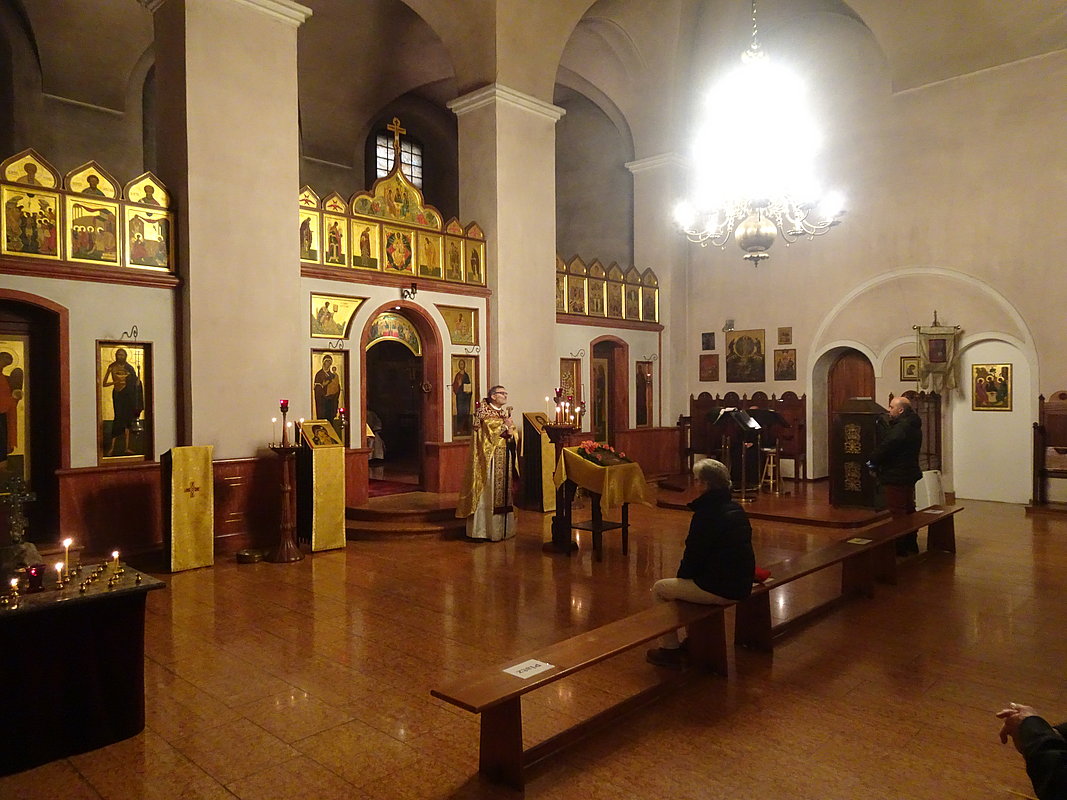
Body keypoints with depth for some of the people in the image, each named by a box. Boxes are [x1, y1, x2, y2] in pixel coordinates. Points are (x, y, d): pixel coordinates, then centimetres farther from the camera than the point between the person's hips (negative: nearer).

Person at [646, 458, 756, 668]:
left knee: (659, 589, 9)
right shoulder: (736, 509, 9)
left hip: (720, 590, -9)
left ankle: (670, 649, 15)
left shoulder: (705, 515, -19)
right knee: (688, 582, 31)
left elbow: (694, 554, -15)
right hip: (741, 586, 9)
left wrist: (682, 575, 6)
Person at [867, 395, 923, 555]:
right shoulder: (913, 426, 12)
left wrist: (873, 460, -1)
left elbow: (884, 448, -22)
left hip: (896, 477, -11)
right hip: (909, 474, 11)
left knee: (897, 513, -4)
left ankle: (900, 549, 1)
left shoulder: (900, 428, -22)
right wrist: (877, 462, 6)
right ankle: (911, 545, 29)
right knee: (908, 509, 18)